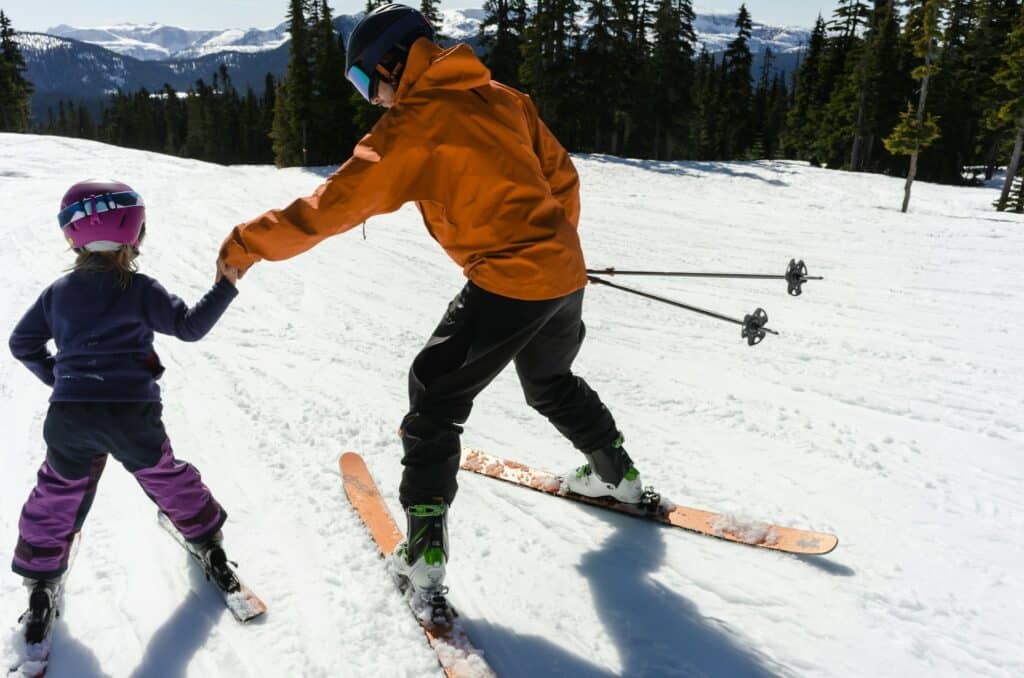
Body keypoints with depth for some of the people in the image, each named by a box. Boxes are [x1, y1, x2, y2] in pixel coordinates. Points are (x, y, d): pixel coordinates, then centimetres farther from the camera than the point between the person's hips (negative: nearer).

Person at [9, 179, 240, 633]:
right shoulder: (140, 289, -6)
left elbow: (22, 343, 15)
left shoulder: (58, 292, 8)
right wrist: (224, 288, -1)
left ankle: (40, 576, 28)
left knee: (58, 493, 21)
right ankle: (207, 542, 31)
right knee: (165, 477, 18)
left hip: (68, 416, 3)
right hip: (133, 414, -2)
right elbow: (189, 327, -6)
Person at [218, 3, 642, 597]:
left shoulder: (409, 127, -7)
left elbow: (330, 207, -7)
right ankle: (616, 472, 47)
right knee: (551, 382, 30)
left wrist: (249, 245, 4)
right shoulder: (502, 97, 12)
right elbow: (561, 175, 16)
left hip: (507, 281, -7)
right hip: (566, 272, 7)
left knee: (436, 398, 6)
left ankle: (425, 551, 6)